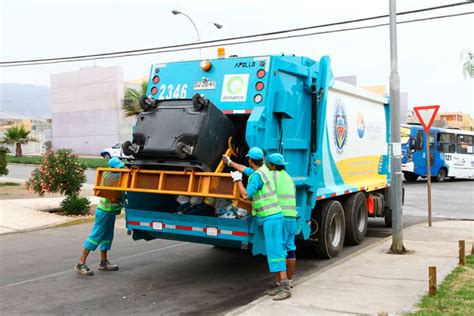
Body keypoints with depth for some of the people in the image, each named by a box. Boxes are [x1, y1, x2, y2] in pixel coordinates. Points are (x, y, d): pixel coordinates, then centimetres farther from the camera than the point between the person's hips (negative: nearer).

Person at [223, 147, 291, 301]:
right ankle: (282, 285, 11)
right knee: (274, 250, 9)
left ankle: (285, 288, -14)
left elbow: (246, 195, -15)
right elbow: (245, 169, 33)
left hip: (271, 217, -10)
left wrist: (238, 180, 0)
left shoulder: (257, 176, -16)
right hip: (272, 216, 10)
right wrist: (230, 162, 46)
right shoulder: (263, 168, 14)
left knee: (274, 251, -12)